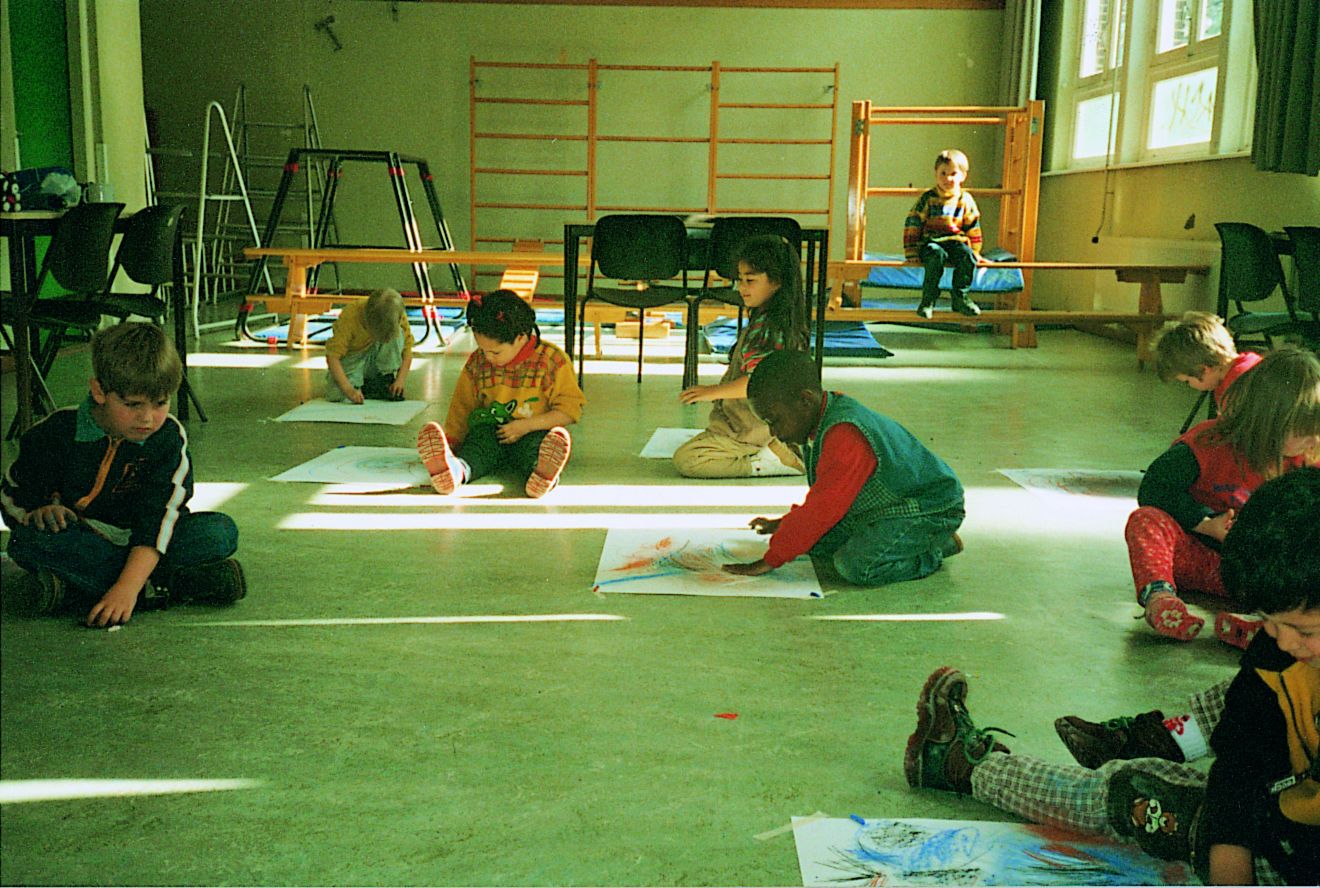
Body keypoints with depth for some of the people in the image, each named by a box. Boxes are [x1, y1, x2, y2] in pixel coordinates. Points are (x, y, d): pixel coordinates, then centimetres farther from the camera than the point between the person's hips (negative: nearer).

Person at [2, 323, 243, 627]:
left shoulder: (169, 438, -14)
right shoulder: (58, 434, -11)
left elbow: (158, 515, -24)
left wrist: (127, 586, -37)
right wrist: (38, 510, -23)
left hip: (139, 543, 0)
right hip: (80, 539, 0)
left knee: (221, 531, -23)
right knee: (27, 541, -32)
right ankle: (161, 583, -33)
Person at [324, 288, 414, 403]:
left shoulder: (399, 316, -24)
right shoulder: (349, 317, -31)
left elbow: (407, 351, -12)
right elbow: (332, 356, -31)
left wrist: (400, 380, -26)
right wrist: (348, 389, -41)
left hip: (374, 358, 2)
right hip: (352, 360, -1)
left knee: (397, 333, -28)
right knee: (337, 396, -30)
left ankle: (384, 379, -12)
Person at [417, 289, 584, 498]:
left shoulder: (552, 360, -6)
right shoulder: (477, 363, 6)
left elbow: (570, 410, -8)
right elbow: (461, 409, 16)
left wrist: (526, 426, -15)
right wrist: (450, 442, 7)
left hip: (532, 433, -2)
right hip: (490, 430, 2)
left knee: (533, 445, -37)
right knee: (480, 442, -33)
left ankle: (541, 472, -71)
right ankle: (457, 470, -66)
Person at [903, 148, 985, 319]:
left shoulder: (966, 200, 7)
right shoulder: (927, 199, -1)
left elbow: (973, 229, 17)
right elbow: (912, 225, -2)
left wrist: (975, 252, 15)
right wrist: (911, 252, -7)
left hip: (956, 242, 3)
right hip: (930, 243, -3)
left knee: (968, 255, -29)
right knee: (937, 255, -37)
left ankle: (959, 297, -13)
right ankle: (928, 299, -25)